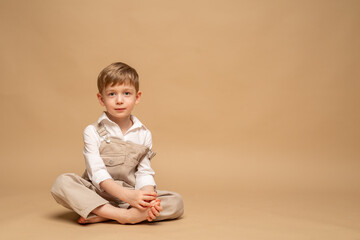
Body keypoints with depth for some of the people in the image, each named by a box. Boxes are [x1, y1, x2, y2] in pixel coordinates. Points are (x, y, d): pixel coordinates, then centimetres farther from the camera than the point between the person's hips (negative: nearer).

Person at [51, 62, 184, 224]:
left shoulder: (144, 134, 6)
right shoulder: (92, 132, -3)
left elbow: (144, 173, 1)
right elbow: (97, 173, -13)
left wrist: (147, 195, -23)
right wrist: (127, 195, -27)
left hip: (132, 194, 3)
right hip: (97, 196, -3)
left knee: (176, 202, -18)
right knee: (62, 182, -28)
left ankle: (102, 217, -27)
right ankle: (122, 215, -34)